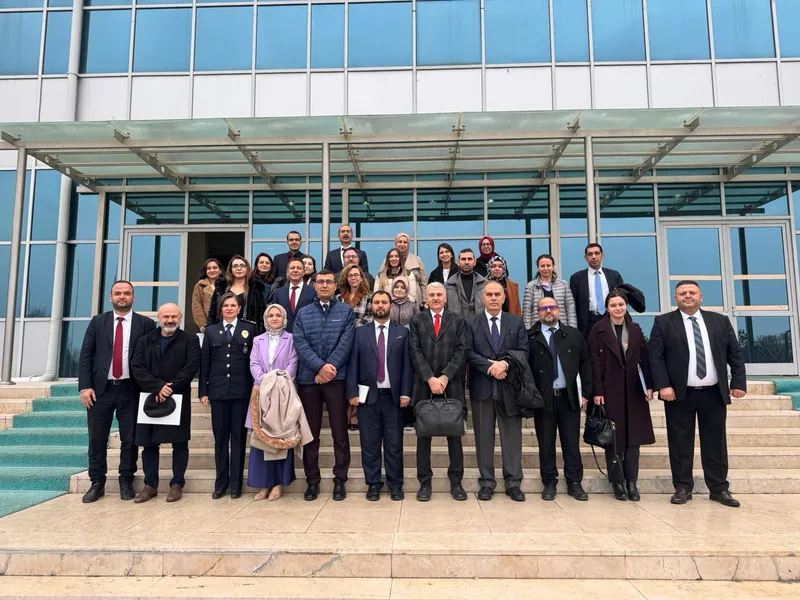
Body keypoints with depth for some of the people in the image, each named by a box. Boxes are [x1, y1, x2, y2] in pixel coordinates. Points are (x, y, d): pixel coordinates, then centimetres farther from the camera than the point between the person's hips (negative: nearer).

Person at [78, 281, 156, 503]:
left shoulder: (145, 324, 2)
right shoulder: (97, 322, 8)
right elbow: (86, 355, 4)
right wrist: (85, 386, -6)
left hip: (130, 390, -1)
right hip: (101, 388, 1)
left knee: (130, 439, 6)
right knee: (97, 438, 8)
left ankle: (126, 482, 20)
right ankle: (97, 483, 21)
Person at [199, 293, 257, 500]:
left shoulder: (250, 329, 4)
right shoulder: (211, 331, 11)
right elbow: (204, 363, 9)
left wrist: (256, 388, -4)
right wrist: (203, 391, 4)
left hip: (241, 391, -2)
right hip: (218, 390, 2)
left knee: (238, 437, 4)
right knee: (220, 437, 7)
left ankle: (236, 484, 13)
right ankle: (220, 483, 17)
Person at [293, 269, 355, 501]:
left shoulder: (346, 311, 6)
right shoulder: (303, 313, 10)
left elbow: (346, 342, -5)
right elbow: (300, 343, -2)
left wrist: (330, 368, -14)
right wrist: (321, 366, -15)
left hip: (337, 378, -2)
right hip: (308, 379, 2)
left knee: (340, 432, 3)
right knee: (311, 433, 8)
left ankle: (340, 480, 14)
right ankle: (312, 480, 18)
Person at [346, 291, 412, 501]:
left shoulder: (402, 332, 7)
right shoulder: (360, 333, 7)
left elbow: (407, 364, 2)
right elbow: (353, 364, 2)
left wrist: (405, 393, -6)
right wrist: (352, 393, -5)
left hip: (393, 396, 0)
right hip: (368, 396, 1)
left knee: (394, 444, 5)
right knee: (370, 444, 6)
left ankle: (395, 485, 17)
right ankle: (373, 484, 18)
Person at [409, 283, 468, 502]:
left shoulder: (457, 320, 7)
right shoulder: (417, 320, 8)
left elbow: (461, 351, -2)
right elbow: (415, 352, -2)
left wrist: (445, 377, -13)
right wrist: (430, 378, -13)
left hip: (451, 385, 0)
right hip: (424, 385, 0)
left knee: (454, 434, 6)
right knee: (423, 436, 5)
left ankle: (456, 482, 16)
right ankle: (425, 483, 15)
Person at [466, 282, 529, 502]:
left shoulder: (516, 322, 9)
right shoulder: (471, 323, 5)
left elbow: (523, 351, 2)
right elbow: (469, 353, -3)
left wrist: (505, 363, -15)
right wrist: (490, 367, -15)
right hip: (482, 386, -1)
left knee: (512, 435, 4)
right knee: (484, 436, 5)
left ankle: (513, 483, 13)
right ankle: (487, 482, 15)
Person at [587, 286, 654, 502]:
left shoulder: (635, 330, 8)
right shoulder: (598, 330, -3)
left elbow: (645, 359, 7)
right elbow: (595, 363, -7)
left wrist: (649, 386, 0)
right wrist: (597, 391, -12)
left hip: (633, 390, 3)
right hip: (610, 390, -3)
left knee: (633, 435, 5)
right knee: (613, 436, 3)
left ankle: (632, 482, 13)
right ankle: (618, 482, 12)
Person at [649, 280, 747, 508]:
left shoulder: (720, 320, 10)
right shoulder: (663, 322, 0)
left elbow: (735, 354, 9)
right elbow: (656, 357, -5)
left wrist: (739, 382, -1)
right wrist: (663, 385, -15)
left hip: (714, 394, 3)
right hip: (679, 394, -2)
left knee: (715, 443, 9)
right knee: (680, 444, 4)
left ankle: (719, 489, 20)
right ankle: (683, 488, 14)